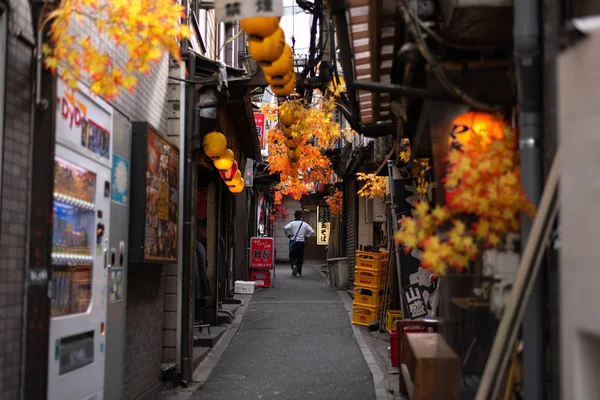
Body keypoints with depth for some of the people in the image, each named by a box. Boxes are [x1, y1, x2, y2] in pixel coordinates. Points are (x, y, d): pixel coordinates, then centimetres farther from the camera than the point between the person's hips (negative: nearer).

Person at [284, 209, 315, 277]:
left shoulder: (292, 223, -2)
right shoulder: (305, 224, 4)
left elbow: (285, 228, -19)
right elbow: (312, 231, -1)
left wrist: (288, 235, -5)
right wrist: (306, 236, 8)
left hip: (293, 242, -2)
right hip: (301, 243, 2)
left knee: (292, 256, 7)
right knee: (300, 257, 13)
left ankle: (294, 265, -21)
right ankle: (299, 272, 15)